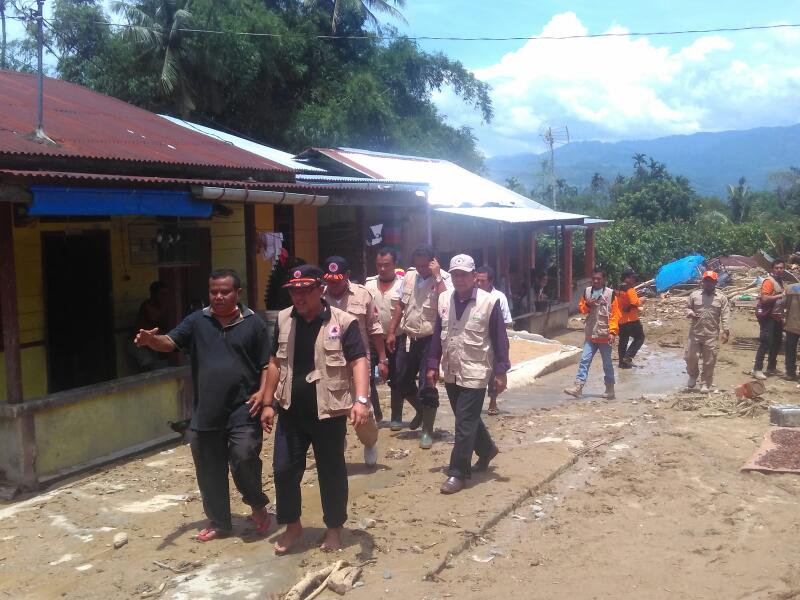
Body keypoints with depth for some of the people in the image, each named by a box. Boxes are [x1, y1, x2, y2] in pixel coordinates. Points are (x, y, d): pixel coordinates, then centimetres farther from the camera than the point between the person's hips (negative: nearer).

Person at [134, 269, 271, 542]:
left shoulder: (253, 323, 1)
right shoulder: (197, 321, 6)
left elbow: (266, 364, 4)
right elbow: (170, 342, -2)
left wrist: (262, 392, -10)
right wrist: (151, 340, -24)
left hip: (242, 410, -3)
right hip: (206, 412, 3)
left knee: (244, 460, -14)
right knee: (209, 472, 11)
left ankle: (258, 504, 16)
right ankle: (218, 522, 29)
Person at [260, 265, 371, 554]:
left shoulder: (343, 322, -11)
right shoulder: (283, 320, 4)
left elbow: (359, 362, -16)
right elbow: (275, 363, 11)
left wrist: (362, 400, -30)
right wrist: (268, 403, 9)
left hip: (328, 412, -4)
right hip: (291, 411, 4)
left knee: (332, 472, 8)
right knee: (284, 469, 7)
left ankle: (334, 528, 27)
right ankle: (292, 524, 27)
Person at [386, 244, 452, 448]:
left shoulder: (444, 279, -11)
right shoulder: (409, 276, 5)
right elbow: (400, 305, 12)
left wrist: (437, 277, -26)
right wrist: (392, 332, 10)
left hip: (430, 340, -6)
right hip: (407, 337, 6)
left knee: (427, 386, -2)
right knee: (402, 380, 14)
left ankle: (427, 430, 11)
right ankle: (421, 411, 40)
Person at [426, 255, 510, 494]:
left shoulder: (489, 302, -12)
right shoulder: (444, 299, 2)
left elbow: (500, 339, -8)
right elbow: (437, 334, 10)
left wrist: (501, 372, -8)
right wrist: (433, 365, 9)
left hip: (475, 373, -5)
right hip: (451, 372, 6)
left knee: (465, 423, -5)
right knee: (468, 419, 19)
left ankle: (458, 473, 3)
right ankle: (487, 450, 43)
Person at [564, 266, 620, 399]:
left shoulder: (610, 294, -7)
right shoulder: (587, 291, 5)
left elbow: (615, 315, -7)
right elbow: (581, 307, 13)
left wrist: (612, 332, -14)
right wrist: (587, 305, -9)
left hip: (604, 335, -3)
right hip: (590, 334, 3)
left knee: (607, 363, 8)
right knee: (584, 360, -2)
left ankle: (610, 390, 18)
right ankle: (578, 386, -4)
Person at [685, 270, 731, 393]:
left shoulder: (721, 297, 2)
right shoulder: (694, 295, 6)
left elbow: (725, 316, -2)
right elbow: (687, 308, 14)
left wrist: (726, 331, -10)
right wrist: (690, 313, -11)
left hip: (712, 335, -1)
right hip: (695, 333, 1)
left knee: (709, 362, 3)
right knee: (690, 357, 1)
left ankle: (706, 384, 15)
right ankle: (693, 376, 29)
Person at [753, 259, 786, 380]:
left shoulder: (780, 281, 14)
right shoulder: (769, 281, -13)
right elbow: (764, 299, -25)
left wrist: (781, 317, 18)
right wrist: (780, 296, -23)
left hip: (777, 316, 9)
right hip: (767, 316, -9)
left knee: (777, 342, 16)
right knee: (765, 343, -12)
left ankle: (771, 367, 27)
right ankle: (757, 369, -10)